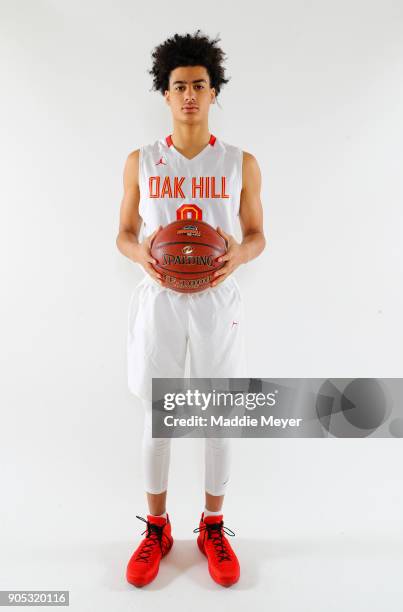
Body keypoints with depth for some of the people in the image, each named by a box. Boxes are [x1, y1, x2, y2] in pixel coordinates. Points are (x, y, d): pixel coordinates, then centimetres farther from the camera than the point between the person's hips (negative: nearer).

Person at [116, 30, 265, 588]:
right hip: (158, 300, 1)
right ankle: (157, 527, 30)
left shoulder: (241, 163, 2)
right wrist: (141, 254, -16)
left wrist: (239, 254, -18)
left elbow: (257, 235, 6)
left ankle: (213, 527, 30)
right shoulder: (140, 162, 4)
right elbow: (124, 234, 7)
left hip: (217, 301, 0)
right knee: (157, 416, 9)